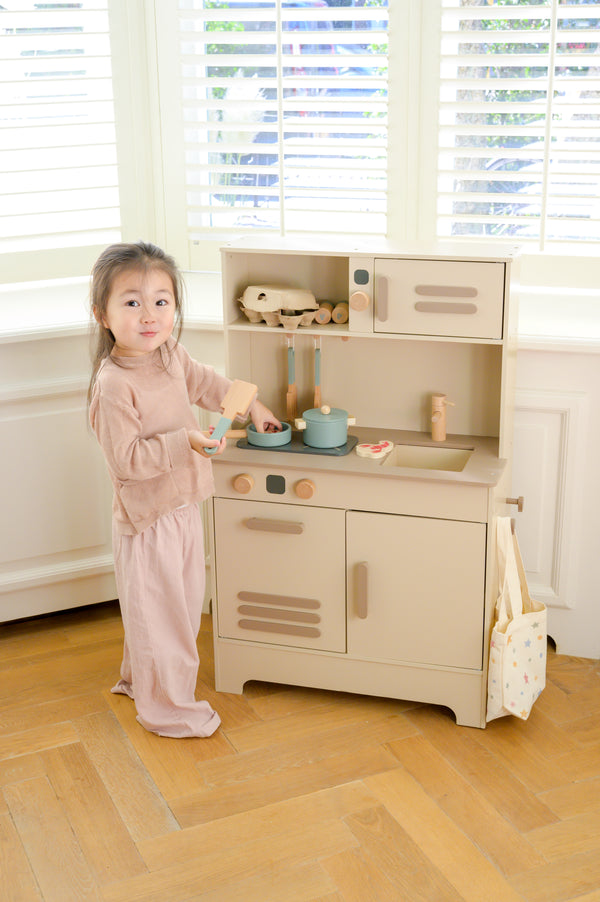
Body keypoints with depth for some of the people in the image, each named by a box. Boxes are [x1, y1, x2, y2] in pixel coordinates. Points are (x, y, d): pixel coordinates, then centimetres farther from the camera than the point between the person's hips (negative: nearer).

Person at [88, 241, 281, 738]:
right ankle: (167, 707, 26)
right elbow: (127, 460, -26)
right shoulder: (114, 385, -26)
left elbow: (204, 381, 19)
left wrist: (252, 406, 25)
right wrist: (184, 442, -33)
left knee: (182, 604, 23)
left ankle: (138, 678, 44)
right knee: (158, 613, 6)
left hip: (182, 509, 9)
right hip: (148, 520, -9)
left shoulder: (170, 353, -1)